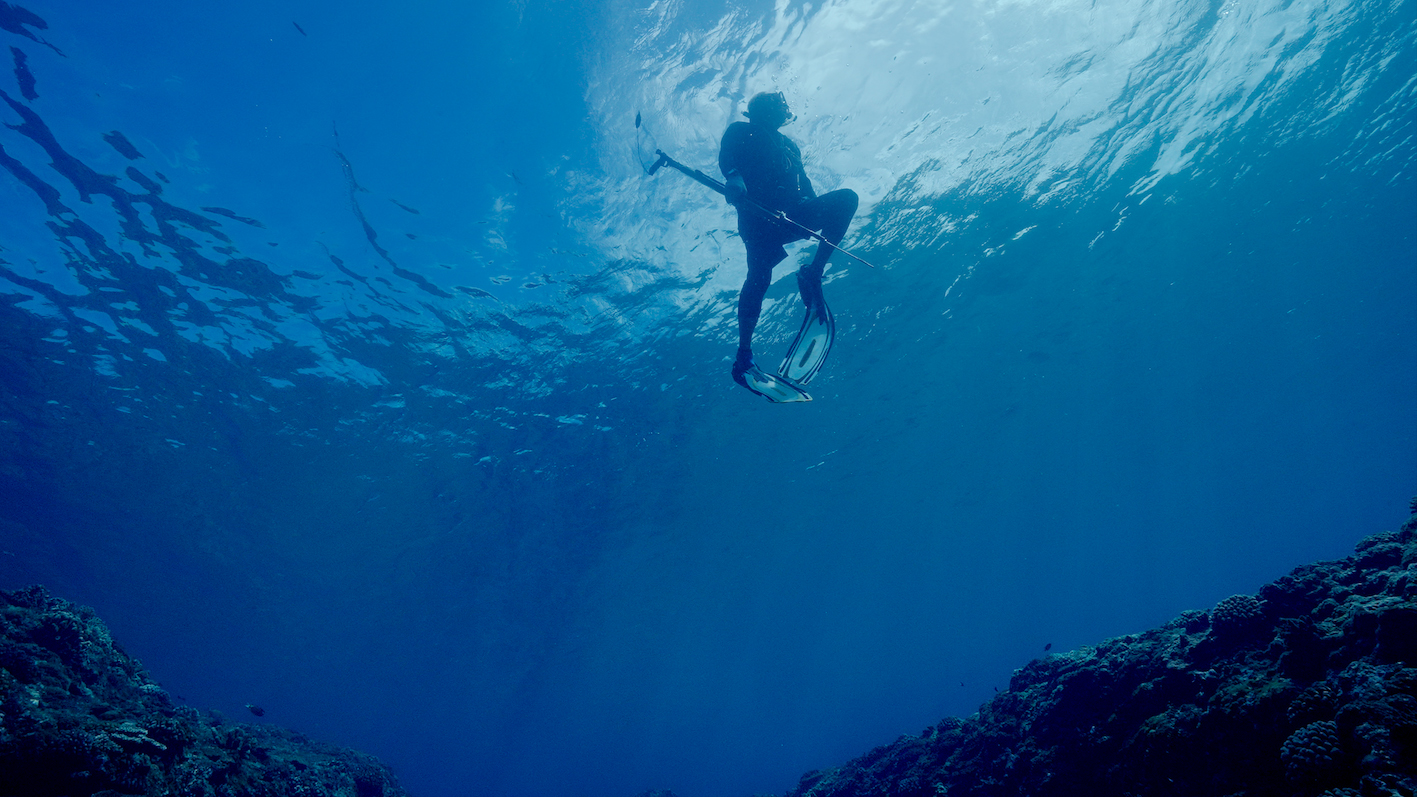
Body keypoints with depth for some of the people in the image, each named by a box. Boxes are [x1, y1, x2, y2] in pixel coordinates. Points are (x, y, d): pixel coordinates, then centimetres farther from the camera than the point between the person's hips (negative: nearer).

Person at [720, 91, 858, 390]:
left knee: (847, 198, -18)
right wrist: (732, 175, -27)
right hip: (757, 214, -5)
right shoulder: (741, 131, 19)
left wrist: (819, 215, 6)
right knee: (760, 275, -25)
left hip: (792, 215, 5)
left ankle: (813, 272, -23)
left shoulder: (789, 146, 35)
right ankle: (743, 354, -22)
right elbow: (726, 153, -3)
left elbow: (803, 185, 25)